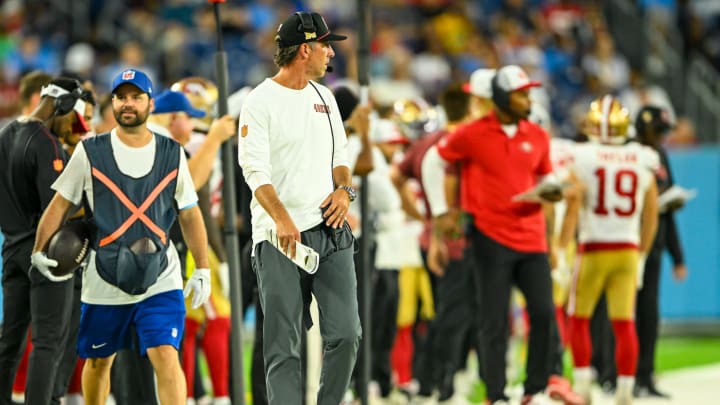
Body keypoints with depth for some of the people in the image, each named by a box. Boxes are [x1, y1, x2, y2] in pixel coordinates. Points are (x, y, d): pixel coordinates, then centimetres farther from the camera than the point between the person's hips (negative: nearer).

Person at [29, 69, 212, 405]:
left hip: (160, 279, 0)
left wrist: (202, 269, 7)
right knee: (98, 360, 12)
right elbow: (61, 203, 5)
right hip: (103, 282, 0)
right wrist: (39, 250, -4)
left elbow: (189, 214, 10)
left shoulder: (172, 154, 4)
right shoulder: (90, 152, 0)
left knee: (166, 356, -15)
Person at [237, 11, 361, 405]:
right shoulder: (261, 101, -6)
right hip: (278, 236, -6)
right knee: (283, 345, -4)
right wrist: (282, 219, -29)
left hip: (329, 228, 6)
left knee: (345, 334, -1)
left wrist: (344, 189, 1)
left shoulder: (324, 97, 16)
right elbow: (255, 169, -15)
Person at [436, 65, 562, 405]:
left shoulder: (538, 137, 7)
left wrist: (550, 190, -3)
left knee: (544, 313, -3)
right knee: (494, 321, -1)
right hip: (491, 237, -4)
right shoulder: (472, 134, -5)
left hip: (531, 236, 4)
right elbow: (436, 160, 7)